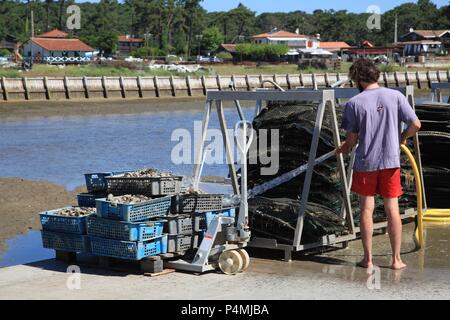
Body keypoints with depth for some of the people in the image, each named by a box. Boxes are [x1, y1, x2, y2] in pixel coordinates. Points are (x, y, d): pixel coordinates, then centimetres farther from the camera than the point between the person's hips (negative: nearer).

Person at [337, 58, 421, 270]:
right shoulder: (395, 96, -3)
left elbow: (352, 139, -5)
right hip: (390, 160, 1)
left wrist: (344, 148, 17)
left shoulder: (354, 103, -7)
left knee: (366, 209, 8)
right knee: (392, 209, 8)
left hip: (365, 162, -1)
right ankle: (396, 259, 12)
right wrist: (402, 137, 14)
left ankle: (368, 259, 13)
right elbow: (416, 124, -5)